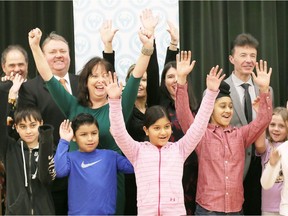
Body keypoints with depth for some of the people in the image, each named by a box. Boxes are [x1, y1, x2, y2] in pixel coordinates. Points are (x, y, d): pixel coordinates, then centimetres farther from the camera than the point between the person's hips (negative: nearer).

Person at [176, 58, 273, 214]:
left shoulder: (240, 135, 9)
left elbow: (263, 119, 2)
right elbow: (183, 115, -12)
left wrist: (264, 89, -10)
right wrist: (181, 80, -23)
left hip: (236, 209, 3)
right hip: (207, 208, -3)